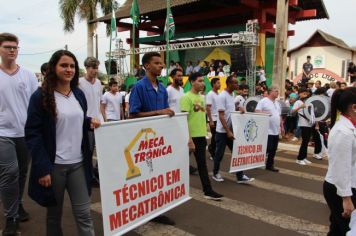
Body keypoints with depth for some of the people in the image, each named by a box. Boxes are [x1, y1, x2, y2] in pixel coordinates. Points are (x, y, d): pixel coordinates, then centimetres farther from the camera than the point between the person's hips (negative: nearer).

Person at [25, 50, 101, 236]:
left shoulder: (79, 94, 9)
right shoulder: (41, 96, -8)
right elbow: (32, 134, -11)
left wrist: (90, 122, -3)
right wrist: (42, 168, -16)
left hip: (78, 163, 4)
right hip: (54, 165, -4)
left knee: (84, 213, 5)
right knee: (54, 213, 14)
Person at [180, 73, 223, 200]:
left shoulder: (201, 97, 12)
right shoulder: (186, 98, -13)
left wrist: (205, 134, 17)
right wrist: (189, 138, -22)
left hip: (201, 135, 7)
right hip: (192, 136, -7)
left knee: (202, 164, 10)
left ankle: (208, 191, 16)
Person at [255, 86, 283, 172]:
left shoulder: (277, 103, 17)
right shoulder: (263, 101, -8)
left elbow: (279, 116, 22)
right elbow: (257, 112, -15)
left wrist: (281, 126, 19)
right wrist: (264, 113, -29)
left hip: (276, 131, 8)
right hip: (267, 130, -8)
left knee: (273, 149, 10)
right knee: (267, 149, -5)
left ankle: (270, 165, 19)